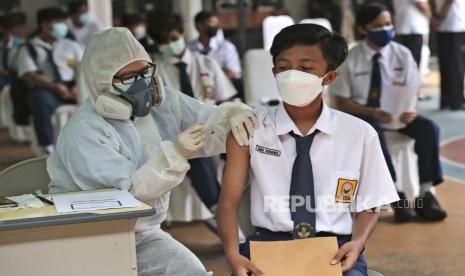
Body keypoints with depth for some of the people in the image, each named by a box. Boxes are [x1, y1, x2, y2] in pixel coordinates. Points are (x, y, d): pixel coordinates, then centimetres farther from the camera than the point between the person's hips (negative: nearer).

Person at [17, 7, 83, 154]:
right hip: (45, 89, -3)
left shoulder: (71, 45, 22)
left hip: (72, 87, 3)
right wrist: (55, 86, -20)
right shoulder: (28, 49, 11)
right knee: (40, 99, -39)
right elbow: (30, 76, -3)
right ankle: (48, 149, -38)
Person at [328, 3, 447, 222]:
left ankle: (426, 194, -19)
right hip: (363, 114, -3)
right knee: (374, 134, -37)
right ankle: (395, 195, -28)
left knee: (429, 128, -23)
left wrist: (411, 109, -22)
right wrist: (372, 112, -23)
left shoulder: (402, 54, 0)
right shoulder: (350, 60, -8)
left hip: (397, 112, 3)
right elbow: (342, 103, -6)